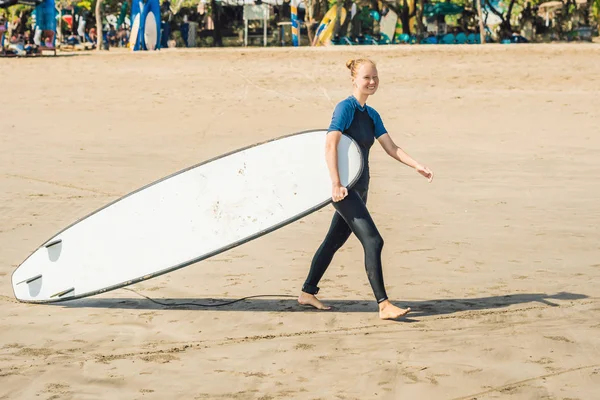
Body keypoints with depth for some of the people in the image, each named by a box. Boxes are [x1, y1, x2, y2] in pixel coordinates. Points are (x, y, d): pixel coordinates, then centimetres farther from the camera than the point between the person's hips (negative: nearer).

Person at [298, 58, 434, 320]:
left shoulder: (371, 115, 14)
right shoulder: (346, 107, -11)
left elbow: (391, 148, 11)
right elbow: (330, 145, -20)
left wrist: (417, 166, -3)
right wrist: (336, 184, -27)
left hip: (359, 189, 9)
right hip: (345, 189, -9)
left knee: (335, 241, 16)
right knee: (373, 241, -15)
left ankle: (307, 293, 28)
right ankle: (383, 305, -16)